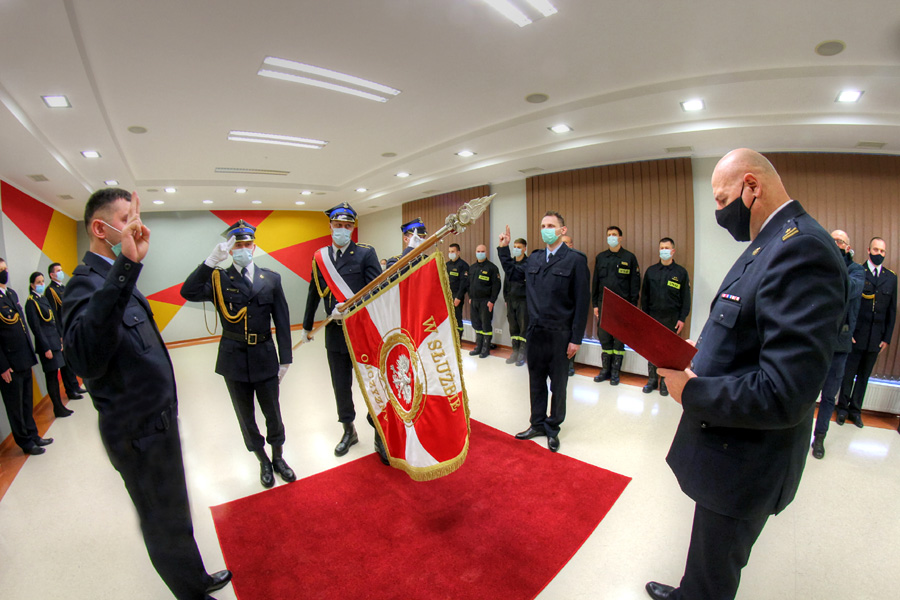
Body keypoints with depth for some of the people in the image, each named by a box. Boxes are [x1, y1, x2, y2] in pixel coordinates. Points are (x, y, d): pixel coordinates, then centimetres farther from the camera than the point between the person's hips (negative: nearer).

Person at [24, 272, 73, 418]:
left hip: (54, 341, 8)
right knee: (51, 377, 0)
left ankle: (60, 406, 21)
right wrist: (46, 348, -15)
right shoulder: (31, 302, -11)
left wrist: (59, 339, 14)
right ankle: (58, 409, 9)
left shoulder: (44, 298, 12)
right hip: (46, 343, -8)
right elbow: (36, 328, -14)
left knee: (55, 375, 13)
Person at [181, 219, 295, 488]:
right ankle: (263, 462, 36)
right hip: (234, 358, 0)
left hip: (265, 357, 0)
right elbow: (188, 292, -23)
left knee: (273, 413, 12)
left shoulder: (271, 278, 1)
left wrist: (285, 359, -1)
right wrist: (212, 259, -30)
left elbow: (282, 321, 1)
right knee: (246, 415, 15)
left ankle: (279, 458, 36)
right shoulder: (218, 279, -2)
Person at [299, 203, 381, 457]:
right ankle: (348, 431, 36)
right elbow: (314, 293, 15)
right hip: (334, 332, 4)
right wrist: (307, 326, 23)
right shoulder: (320, 257, 7)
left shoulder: (366, 253, -6)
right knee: (341, 386, 16)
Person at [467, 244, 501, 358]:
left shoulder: (492, 267, -5)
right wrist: (470, 297, 13)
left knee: (486, 325, 0)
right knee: (476, 324, 11)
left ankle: (486, 349, 10)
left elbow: (496, 285, -9)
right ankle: (478, 347, 22)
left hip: (485, 301, -6)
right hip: (474, 301, 6)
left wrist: (492, 301, -14)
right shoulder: (472, 268, 14)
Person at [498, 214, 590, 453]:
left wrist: (576, 339, -12)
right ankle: (538, 424, 33)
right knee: (536, 382, 16)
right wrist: (504, 248, 16)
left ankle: (553, 428, 29)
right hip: (535, 332, 5)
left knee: (558, 384, 11)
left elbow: (582, 301, -9)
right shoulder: (533, 259, 8)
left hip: (559, 334, -4)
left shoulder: (576, 259, -7)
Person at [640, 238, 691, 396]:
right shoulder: (651, 271, 7)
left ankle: (665, 381, 15)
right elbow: (644, 295, 9)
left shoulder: (681, 272, 2)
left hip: (672, 319, -2)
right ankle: (652, 379, 16)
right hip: (653, 318, 2)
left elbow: (686, 298, 2)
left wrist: (682, 318, -5)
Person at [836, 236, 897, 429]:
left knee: (864, 375, 11)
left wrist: (887, 337, 5)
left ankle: (855, 409, 22)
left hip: (876, 338, 3)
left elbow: (892, 310, 10)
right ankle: (843, 408, 18)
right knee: (848, 373, 4)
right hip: (855, 335, -3)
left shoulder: (891, 278, 8)